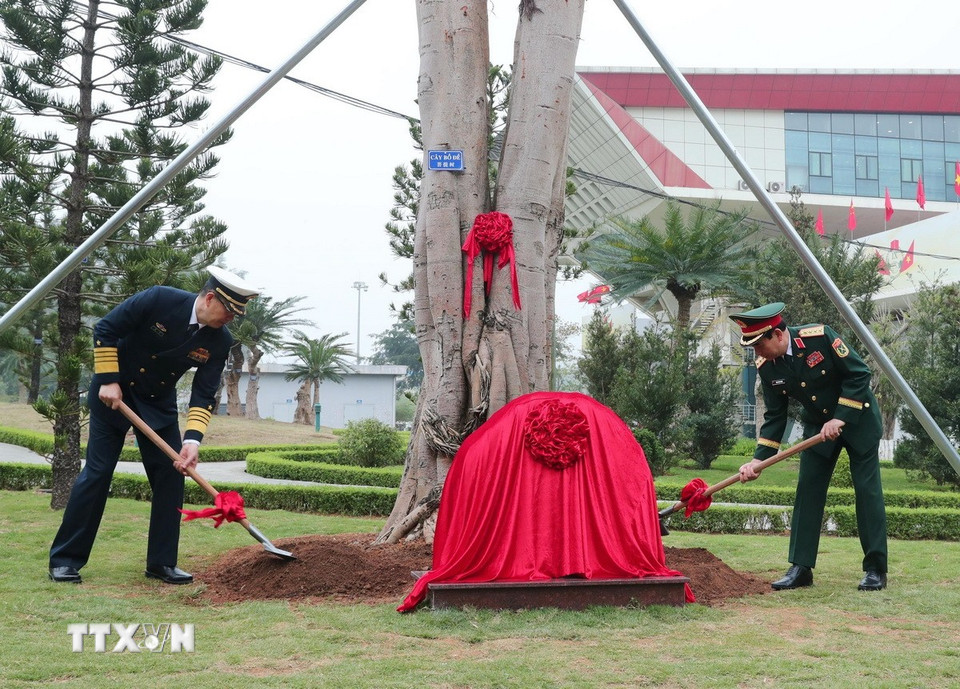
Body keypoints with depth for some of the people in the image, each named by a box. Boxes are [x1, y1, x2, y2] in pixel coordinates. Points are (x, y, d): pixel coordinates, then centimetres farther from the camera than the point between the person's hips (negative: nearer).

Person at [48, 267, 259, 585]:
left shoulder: (220, 341, -13)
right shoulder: (159, 300, -25)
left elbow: (204, 395, -13)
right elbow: (105, 330, -16)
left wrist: (193, 439, -26)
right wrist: (108, 380, -19)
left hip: (159, 404, 5)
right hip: (114, 393, -4)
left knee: (171, 474, -3)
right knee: (97, 472, -6)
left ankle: (161, 562, 8)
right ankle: (64, 560, 3)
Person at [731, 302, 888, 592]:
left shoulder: (820, 336, -26)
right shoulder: (766, 366, -11)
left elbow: (859, 374, -20)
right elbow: (775, 416, -4)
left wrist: (840, 418, -24)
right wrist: (759, 459, -13)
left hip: (858, 418, -5)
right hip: (818, 425, 5)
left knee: (868, 489, -5)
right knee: (807, 490, -2)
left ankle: (876, 570, 1)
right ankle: (800, 567, 1)